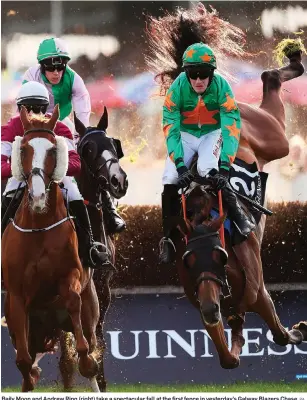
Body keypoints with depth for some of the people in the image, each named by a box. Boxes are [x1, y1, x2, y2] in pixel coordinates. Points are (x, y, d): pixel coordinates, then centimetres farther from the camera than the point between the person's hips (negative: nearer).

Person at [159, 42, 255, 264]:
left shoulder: (221, 87, -24)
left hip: (212, 133, -1)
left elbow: (232, 127, -27)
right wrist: (180, 164, -34)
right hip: (185, 135, 1)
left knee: (209, 171, -31)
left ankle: (237, 213, -18)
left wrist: (224, 166, -37)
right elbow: (171, 128, -24)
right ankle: (168, 236, -10)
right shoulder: (177, 88, -23)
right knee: (171, 179, -20)